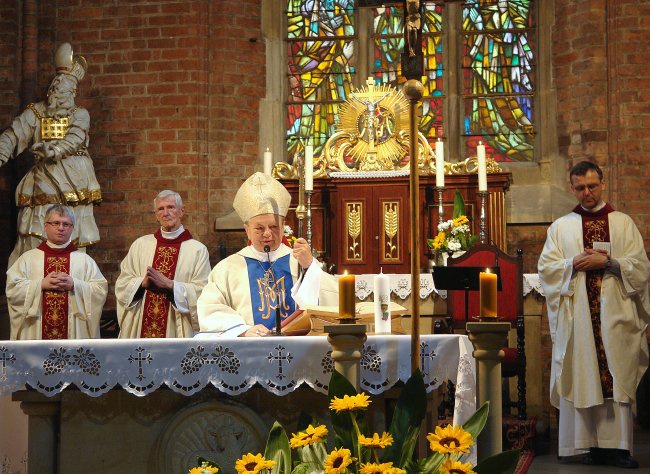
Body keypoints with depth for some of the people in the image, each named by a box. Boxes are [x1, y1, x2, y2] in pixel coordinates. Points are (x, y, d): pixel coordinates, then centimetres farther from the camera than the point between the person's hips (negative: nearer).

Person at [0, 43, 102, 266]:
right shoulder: (35, 113, 10)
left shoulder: (80, 115, 8)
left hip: (74, 180, 0)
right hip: (45, 179, 0)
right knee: (35, 239, -7)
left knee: (73, 242, -1)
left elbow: (75, 139, -10)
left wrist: (54, 150, -28)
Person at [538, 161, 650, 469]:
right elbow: (546, 268, 5)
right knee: (582, 381, -4)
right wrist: (574, 264, -10)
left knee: (617, 380, -5)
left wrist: (608, 262, -11)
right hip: (577, 315, 1)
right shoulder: (561, 227, 12)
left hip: (615, 314, 0)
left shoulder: (623, 223, 10)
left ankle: (618, 446, -5)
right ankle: (591, 445, -1)